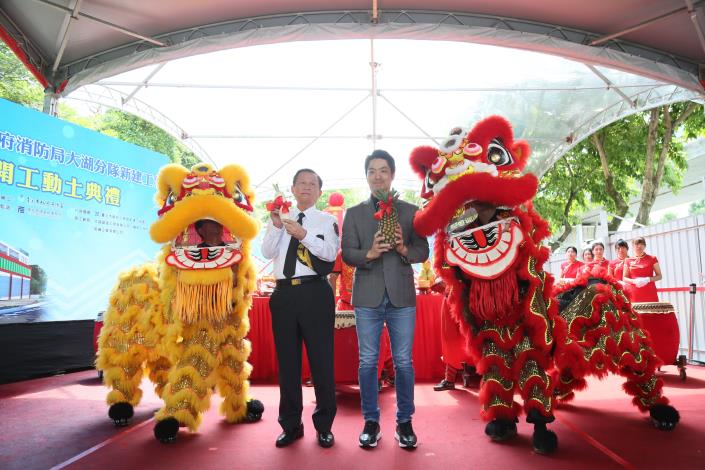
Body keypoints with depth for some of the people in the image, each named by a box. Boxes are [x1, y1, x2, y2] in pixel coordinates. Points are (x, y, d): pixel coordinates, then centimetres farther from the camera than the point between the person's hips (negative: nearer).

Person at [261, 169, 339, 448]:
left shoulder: (327, 220, 6)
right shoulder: (279, 218, 16)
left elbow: (330, 252, -9)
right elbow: (267, 252, 5)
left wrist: (303, 234, -19)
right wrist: (276, 226, -9)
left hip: (315, 292, -3)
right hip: (284, 293, 3)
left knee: (321, 359, 2)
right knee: (287, 360, 10)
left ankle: (324, 425, 19)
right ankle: (291, 425, 25)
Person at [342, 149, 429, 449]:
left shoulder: (410, 211, 7)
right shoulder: (354, 213, 8)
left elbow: (423, 252, 4)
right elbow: (346, 253, 0)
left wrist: (404, 249, -16)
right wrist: (368, 254, -19)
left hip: (401, 296, 0)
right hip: (367, 296, 0)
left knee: (403, 362, 6)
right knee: (368, 361, 7)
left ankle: (404, 421, 22)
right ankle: (371, 421, 22)